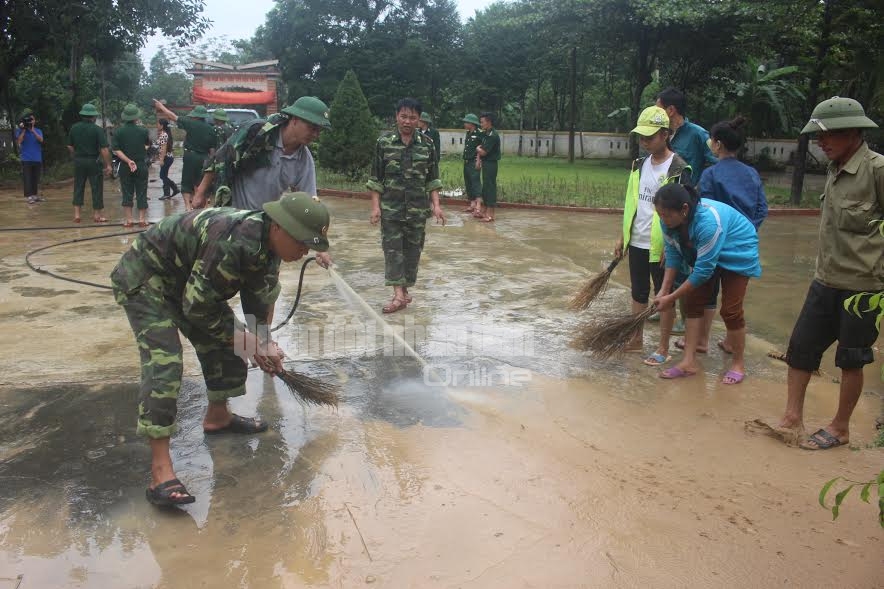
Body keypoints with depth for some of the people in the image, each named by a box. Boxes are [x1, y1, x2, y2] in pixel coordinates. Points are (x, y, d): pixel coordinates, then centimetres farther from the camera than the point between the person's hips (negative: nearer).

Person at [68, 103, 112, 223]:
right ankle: (97, 214, 8)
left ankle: (77, 214, 9)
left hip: (78, 162, 4)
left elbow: (70, 146, 9)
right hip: (93, 162, -4)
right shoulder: (97, 129, -11)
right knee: (96, 188, 4)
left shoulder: (74, 128, 3)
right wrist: (108, 165, -11)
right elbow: (104, 149, -16)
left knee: (78, 187, 11)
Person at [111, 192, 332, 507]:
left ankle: (217, 417, 33)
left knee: (222, 346, 9)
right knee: (164, 363, -19)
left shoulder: (267, 246, -8)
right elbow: (197, 306, -29)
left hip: (185, 280, 9)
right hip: (144, 278, -9)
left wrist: (262, 344, 0)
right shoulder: (232, 242, -37)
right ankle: (160, 471, -18)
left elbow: (259, 301, 7)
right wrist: (243, 338, -18)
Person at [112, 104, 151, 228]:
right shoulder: (142, 130, -7)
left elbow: (116, 150, -10)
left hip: (125, 167, 1)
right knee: (141, 193, 6)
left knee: (127, 193, 6)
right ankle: (142, 219, 7)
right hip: (141, 165, -1)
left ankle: (129, 220, 6)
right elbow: (148, 143, 12)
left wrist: (128, 161, -10)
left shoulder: (119, 132, -5)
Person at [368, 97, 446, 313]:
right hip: (391, 207, -1)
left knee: (412, 250, 7)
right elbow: (376, 178, 0)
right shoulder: (384, 142, -1)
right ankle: (399, 295, -9)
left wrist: (436, 205, -1)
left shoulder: (426, 145, 3)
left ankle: (403, 290, 20)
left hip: (418, 209, 2)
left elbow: (432, 179, 7)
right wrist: (375, 206, -6)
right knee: (392, 249, -7)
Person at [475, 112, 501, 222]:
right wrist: (479, 159, 6)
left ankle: (490, 214, -2)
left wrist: (478, 148, 0)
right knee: (485, 187, 16)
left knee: (490, 187, -6)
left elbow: (483, 152, -20)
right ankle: (483, 210, 27)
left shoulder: (493, 136, -19)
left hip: (491, 163, -10)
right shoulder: (485, 134, 11)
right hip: (485, 163, 10)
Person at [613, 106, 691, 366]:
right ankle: (636, 339, 29)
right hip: (636, 243, 6)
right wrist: (623, 237, 12)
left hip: (661, 246, -6)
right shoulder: (640, 165, 8)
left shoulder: (678, 169, -13)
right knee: (638, 293, 16)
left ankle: (663, 349, 15)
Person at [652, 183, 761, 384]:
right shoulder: (670, 220, -22)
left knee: (730, 309, -8)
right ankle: (689, 362, 2)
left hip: (737, 255, -6)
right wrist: (664, 290, -19)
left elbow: (704, 270, -36)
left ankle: (738, 363, 11)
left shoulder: (708, 222, -41)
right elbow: (673, 255, -11)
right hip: (702, 256, 7)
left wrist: (671, 298, -31)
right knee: (693, 303, -1)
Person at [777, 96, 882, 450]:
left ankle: (840, 429, 22)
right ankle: (792, 418, 18)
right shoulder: (835, 170, 8)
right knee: (801, 346, 7)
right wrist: (824, 268, 17)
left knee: (851, 359, 7)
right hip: (826, 281, 7)